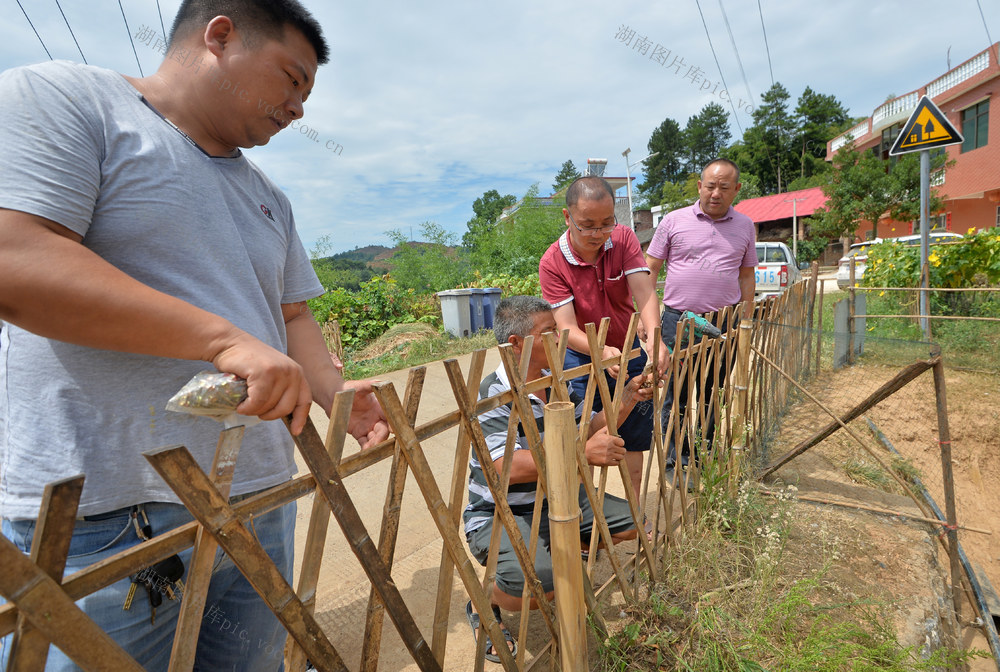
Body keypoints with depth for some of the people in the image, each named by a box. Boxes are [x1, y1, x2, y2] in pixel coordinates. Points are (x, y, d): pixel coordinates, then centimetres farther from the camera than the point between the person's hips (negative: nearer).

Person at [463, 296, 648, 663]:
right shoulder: (491, 395, -25)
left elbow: (590, 428, 9)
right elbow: (509, 467, -36)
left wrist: (627, 399, -7)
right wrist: (582, 452, -44)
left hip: (555, 499, 8)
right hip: (500, 517, -7)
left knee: (630, 523, 6)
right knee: (540, 582, -32)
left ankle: (561, 552, 25)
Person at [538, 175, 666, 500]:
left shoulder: (624, 238, -13)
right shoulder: (552, 263, -22)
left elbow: (643, 291, -23)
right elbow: (567, 327, -28)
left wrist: (653, 336, -42)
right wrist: (602, 352, -47)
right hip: (581, 357, -3)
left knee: (634, 436, 15)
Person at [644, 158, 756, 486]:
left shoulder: (745, 226, 12)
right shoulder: (674, 221, 2)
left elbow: (746, 275, 17)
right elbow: (650, 269, 3)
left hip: (724, 323, 3)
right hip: (678, 320, -2)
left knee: (717, 393, 10)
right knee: (677, 392, 3)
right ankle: (676, 462, 18)